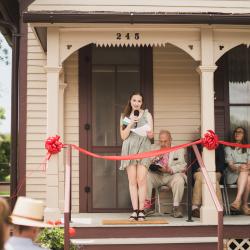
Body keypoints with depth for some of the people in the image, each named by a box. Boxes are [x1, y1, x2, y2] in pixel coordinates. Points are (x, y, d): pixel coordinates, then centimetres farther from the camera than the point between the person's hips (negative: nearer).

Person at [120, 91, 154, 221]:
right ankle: (135, 210, 0)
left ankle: (141, 211, -6)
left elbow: (151, 135, 9)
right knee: (132, 181, -2)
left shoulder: (147, 115, 10)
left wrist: (149, 133, -15)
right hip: (129, 149, 1)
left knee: (141, 180, -9)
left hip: (143, 148, -1)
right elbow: (123, 136, 5)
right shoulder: (125, 116, 13)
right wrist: (131, 123, -7)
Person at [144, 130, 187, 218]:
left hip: (171, 176, -2)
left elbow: (182, 166, -2)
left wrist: (170, 170, -21)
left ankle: (176, 207, -23)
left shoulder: (178, 150, 11)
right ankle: (147, 205, -22)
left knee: (179, 178, -35)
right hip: (156, 176, 2)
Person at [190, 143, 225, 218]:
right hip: (199, 171, 0)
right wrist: (199, 168, -12)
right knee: (200, 177, -36)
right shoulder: (196, 145, 15)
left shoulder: (219, 145, 15)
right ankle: (195, 207, -41)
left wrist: (213, 169, -12)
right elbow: (193, 161, 7)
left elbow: (221, 162, 7)